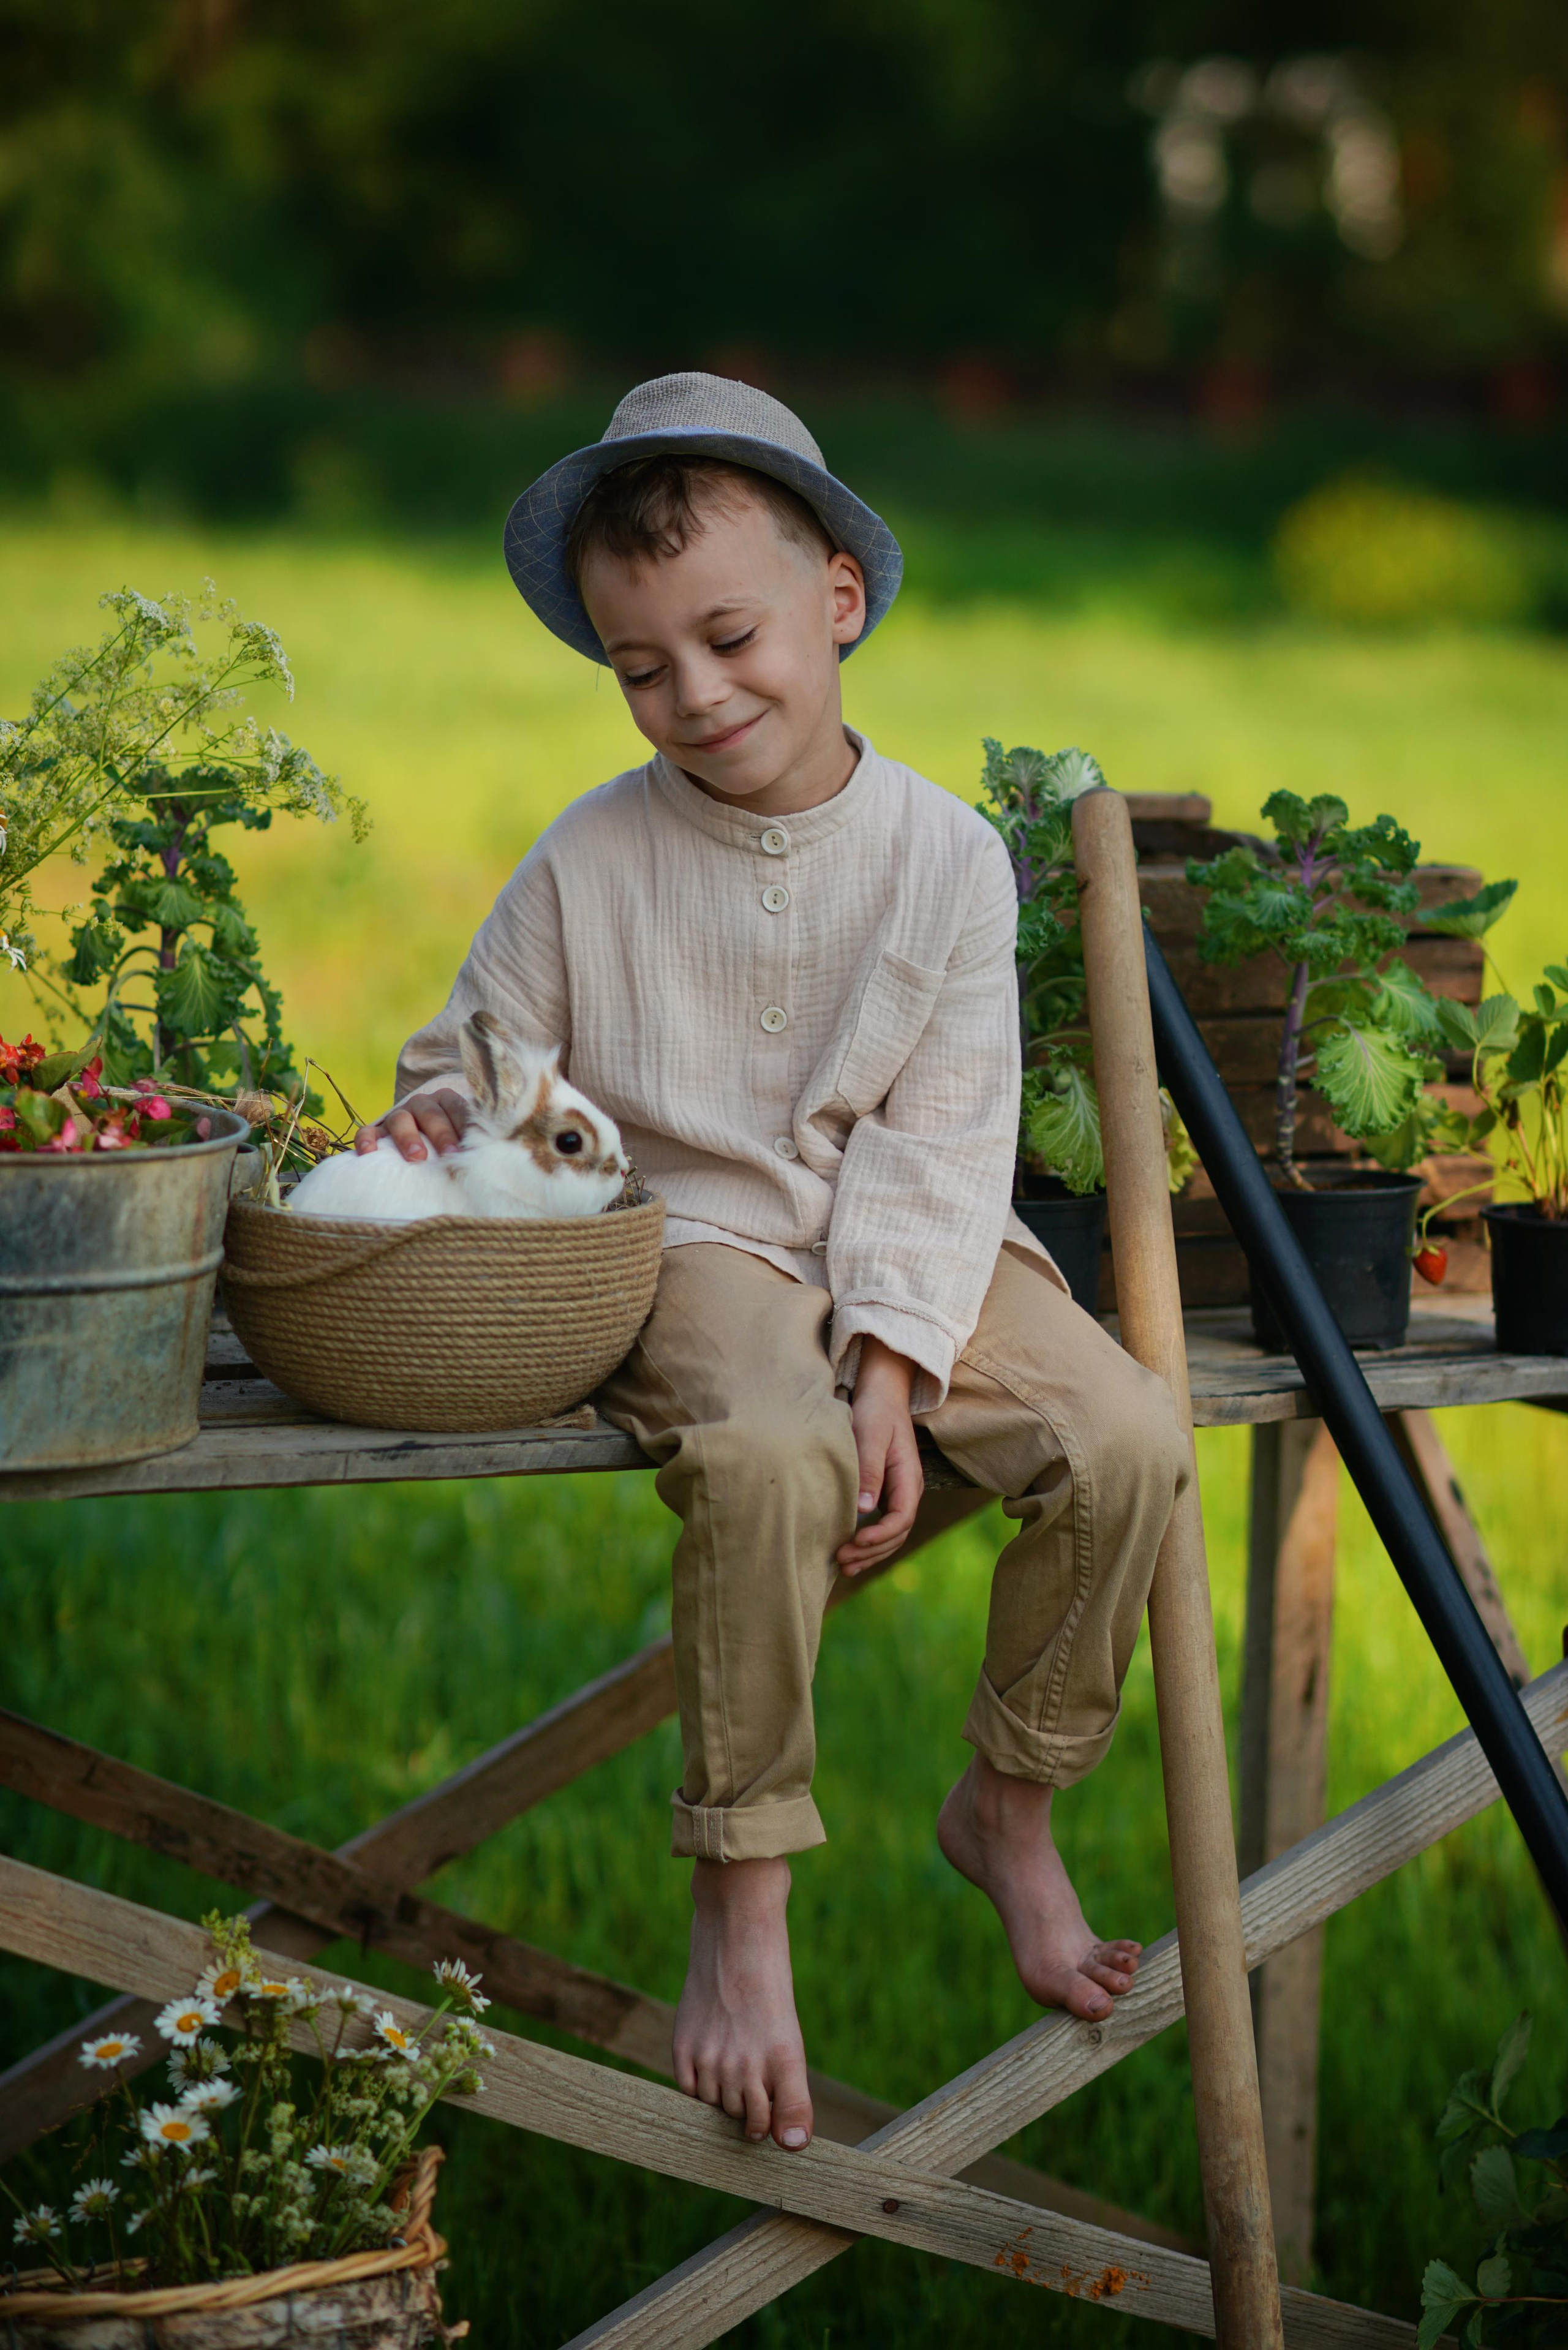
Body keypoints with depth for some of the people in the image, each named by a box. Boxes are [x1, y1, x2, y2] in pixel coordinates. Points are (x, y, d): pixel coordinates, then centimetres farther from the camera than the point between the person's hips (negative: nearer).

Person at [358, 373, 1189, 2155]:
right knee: (765, 1456, -37)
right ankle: (739, 1909, -22)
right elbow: (473, 1062, 9)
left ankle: (1010, 1809, 3)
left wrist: (889, 1371, -16)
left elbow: (937, 1142, -5)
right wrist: (439, 1118, -16)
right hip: (693, 1243, -2)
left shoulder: (946, 855, -2)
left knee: (1126, 1439, -23)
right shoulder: (590, 860, -2)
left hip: (912, 1259, 2)